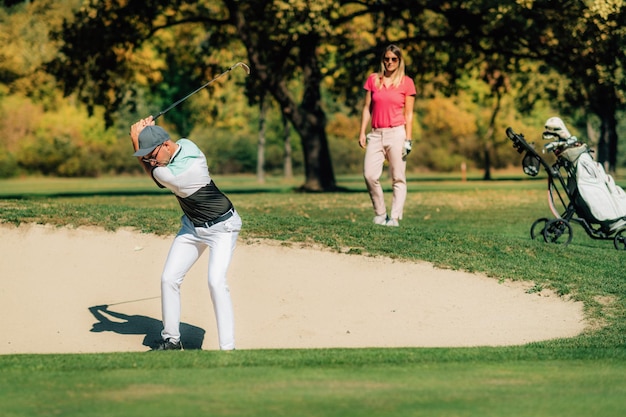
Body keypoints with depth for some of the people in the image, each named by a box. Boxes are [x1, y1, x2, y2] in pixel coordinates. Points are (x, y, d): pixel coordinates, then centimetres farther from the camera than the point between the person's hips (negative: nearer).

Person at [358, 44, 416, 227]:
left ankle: (395, 218, -4)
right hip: (376, 134, 3)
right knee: (369, 175, -9)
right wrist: (362, 133, 5)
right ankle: (380, 214, 4)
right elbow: (367, 107, 13)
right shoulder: (373, 80, 11)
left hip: (396, 133, -2)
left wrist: (408, 139, -4)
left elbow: (409, 113, 3)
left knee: (398, 178, -5)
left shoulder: (406, 82, 4)